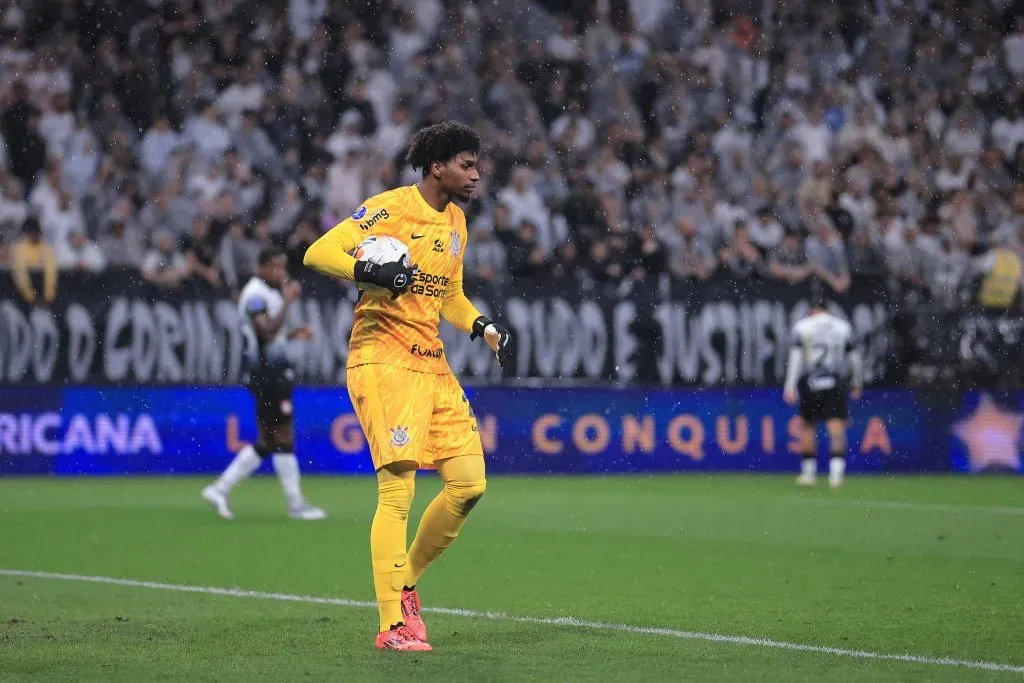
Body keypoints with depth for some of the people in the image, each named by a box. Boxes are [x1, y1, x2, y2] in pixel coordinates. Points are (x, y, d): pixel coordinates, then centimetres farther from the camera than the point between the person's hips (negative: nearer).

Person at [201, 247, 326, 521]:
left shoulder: (272, 292, 17)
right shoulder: (255, 295, -13)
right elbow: (267, 332, -26)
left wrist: (293, 334, 9)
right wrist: (287, 301, -27)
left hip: (275, 373, 10)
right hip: (266, 373, -10)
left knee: (267, 442, 10)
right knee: (283, 439, -5)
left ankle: (220, 489, 11)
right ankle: (296, 504, 0)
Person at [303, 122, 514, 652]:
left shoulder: (456, 221, 16)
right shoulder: (390, 209, -10)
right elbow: (318, 253, -16)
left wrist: (485, 328, 11)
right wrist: (369, 271, -32)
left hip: (432, 364, 8)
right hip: (384, 360, -8)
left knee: (469, 484, 2)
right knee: (398, 488, -13)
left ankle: (404, 583, 19)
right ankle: (392, 625, -10)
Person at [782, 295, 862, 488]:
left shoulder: (802, 326, 3)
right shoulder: (843, 326, 11)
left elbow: (796, 357, -5)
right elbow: (853, 357, 12)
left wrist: (790, 387, -7)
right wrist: (856, 384, 23)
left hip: (810, 384, -1)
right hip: (835, 383, 1)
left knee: (808, 426, 14)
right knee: (836, 427, -5)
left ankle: (808, 473, 20)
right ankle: (836, 471, -21)